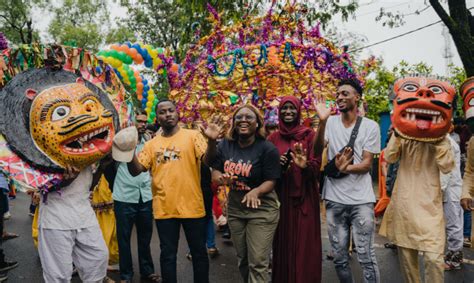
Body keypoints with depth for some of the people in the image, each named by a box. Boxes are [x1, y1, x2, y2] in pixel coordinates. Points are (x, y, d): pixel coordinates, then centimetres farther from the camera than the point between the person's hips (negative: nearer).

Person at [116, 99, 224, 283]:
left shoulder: (192, 136, -1)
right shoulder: (151, 144, 8)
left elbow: (207, 160, -14)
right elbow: (135, 171, 4)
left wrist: (211, 141, -34)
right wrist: (130, 151, -15)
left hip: (191, 206, -2)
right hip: (164, 209, 2)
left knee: (199, 252, 13)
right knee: (168, 254, 14)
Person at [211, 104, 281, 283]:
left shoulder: (267, 148, -16)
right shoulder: (225, 146, -2)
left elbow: (271, 181, -17)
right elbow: (215, 174, 1)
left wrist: (255, 191, -36)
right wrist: (222, 179, -22)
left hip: (261, 210, -5)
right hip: (234, 208, 5)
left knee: (257, 263, -3)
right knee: (242, 259, 21)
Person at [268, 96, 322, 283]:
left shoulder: (309, 135, 0)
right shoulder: (273, 138, 8)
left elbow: (316, 166, -8)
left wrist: (305, 165, -29)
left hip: (304, 197, -2)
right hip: (281, 197, 2)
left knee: (304, 243, 1)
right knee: (283, 243, 8)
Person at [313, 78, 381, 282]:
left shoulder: (370, 126, -1)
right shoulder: (330, 122, 3)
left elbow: (367, 164, -7)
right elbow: (317, 152, -11)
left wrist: (346, 168, -27)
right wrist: (322, 122, -24)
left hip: (361, 200, -2)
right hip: (334, 200, 2)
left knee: (366, 257, 2)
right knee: (339, 258, 12)